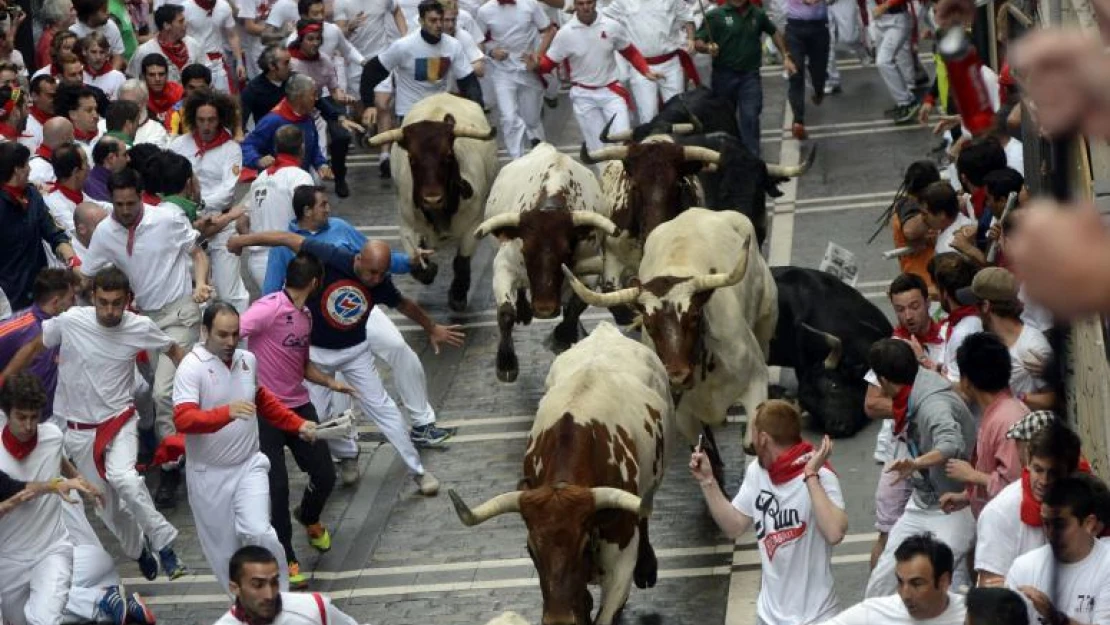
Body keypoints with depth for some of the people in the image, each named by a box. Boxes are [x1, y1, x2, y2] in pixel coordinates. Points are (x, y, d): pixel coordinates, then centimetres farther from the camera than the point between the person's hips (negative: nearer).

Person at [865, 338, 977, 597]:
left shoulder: (934, 404, -29)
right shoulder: (912, 396, -1)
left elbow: (952, 446, -49)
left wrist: (916, 463, -61)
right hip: (921, 502, 9)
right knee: (881, 579, 7)